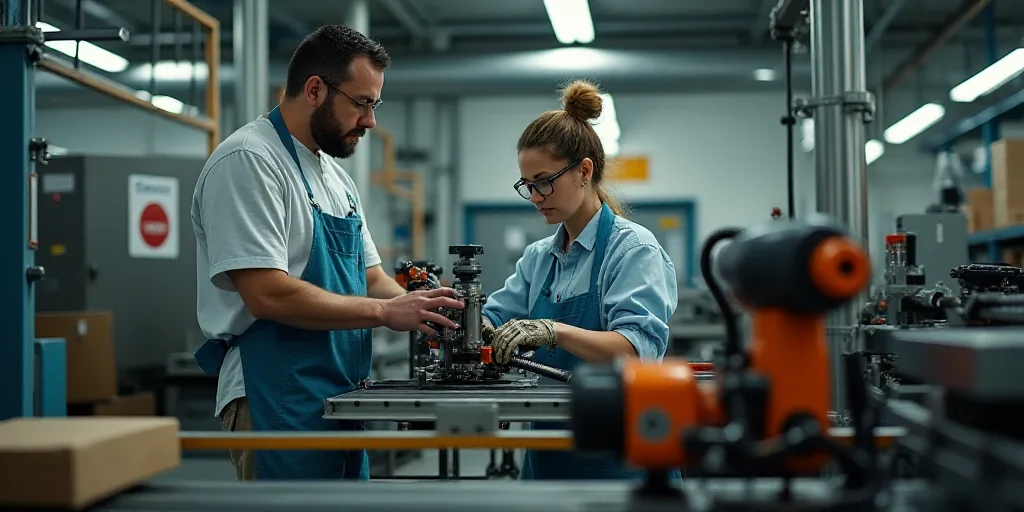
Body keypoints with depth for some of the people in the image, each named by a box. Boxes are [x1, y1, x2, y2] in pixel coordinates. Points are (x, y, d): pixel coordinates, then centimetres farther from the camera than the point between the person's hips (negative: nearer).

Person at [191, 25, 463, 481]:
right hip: (279, 402, -9)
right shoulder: (247, 161, -12)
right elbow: (268, 294, -22)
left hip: (342, 399, 9)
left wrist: (422, 310, -1)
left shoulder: (336, 176, 16)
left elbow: (369, 276, 20)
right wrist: (385, 312, -18)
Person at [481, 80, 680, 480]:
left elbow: (639, 349, -23)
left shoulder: (634, 248, -10)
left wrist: (553, 330, -37)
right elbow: (496, 320, 6)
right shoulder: (538, 257, 12)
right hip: (548, 451, 6)